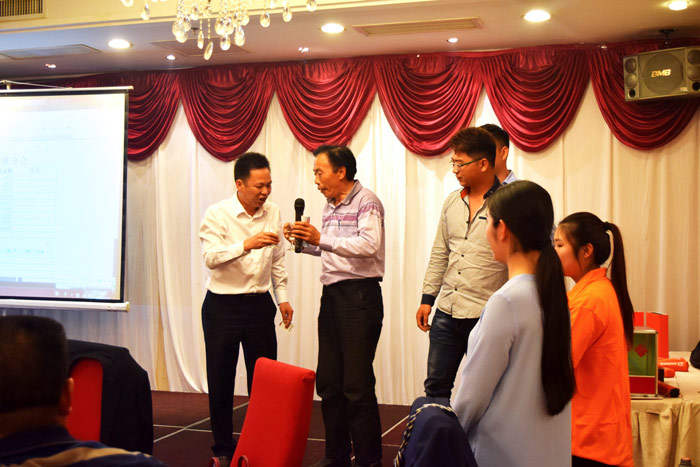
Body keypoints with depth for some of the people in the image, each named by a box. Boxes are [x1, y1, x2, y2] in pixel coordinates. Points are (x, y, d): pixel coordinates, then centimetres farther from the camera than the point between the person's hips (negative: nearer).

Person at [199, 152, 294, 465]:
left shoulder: (272, 213, 5)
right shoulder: (217, 214, -9)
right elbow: (211, 257, -23)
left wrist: (283, 297, 12)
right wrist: (247, 245, -36)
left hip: (259, 305, 4)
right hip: (222, 307, -3)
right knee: (221, 383, 4)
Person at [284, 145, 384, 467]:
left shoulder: (366, 202, -8)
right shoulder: (330, 207, 18)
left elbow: (369, 244, -23)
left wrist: (321, 239, -26)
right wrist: (303, 242, 11)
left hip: (359, 296, -8)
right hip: (331, 295, 9)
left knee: (357, 386, -6)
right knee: (328, 383, 11)